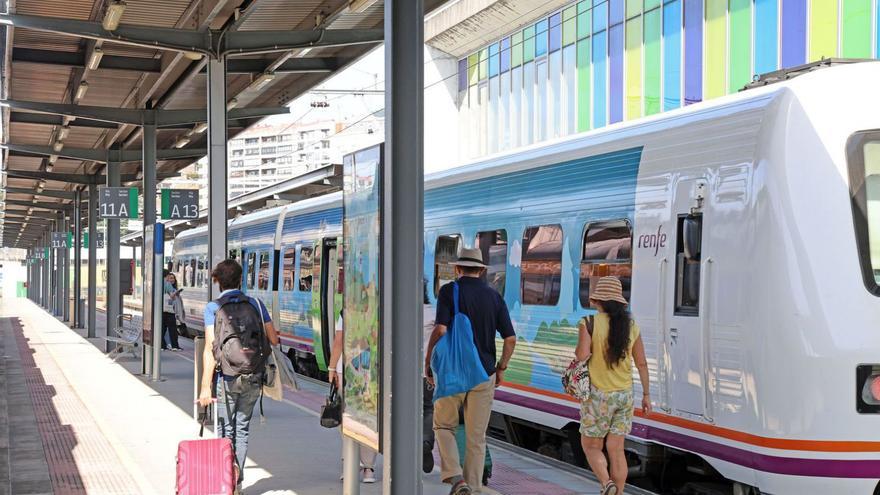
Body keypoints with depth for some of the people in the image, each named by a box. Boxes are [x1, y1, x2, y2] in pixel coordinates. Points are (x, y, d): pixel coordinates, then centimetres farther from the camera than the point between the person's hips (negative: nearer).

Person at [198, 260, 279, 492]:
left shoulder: (213, 308, -5)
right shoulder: (255, 304, 2)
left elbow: (210, 349, -12)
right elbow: (274, 340, 0)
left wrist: (206, 386, -12)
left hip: (226, 378, -2)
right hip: (253, 379, 2)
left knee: (227, 430, 9)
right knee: (242, 429, 13)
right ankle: (238, 482, 14)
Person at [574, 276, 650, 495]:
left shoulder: (589, 323, -13)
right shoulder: (630, 325, 2)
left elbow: (582, 355, -24)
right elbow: (641, 362, 4)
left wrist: (577, 351, -1)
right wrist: (646, 394, 12)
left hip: (598, 395, -4)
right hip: (624, 395, 4)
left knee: (591, 446, 10)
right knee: (616, 449, 10)